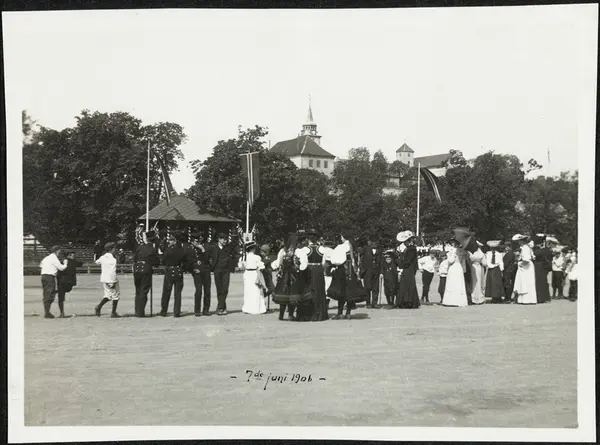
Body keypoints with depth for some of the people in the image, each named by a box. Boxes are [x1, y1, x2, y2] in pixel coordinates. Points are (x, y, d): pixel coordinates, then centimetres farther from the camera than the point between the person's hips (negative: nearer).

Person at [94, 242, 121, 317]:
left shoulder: (103, 257, 5)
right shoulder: (113, 259, -17)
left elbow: (97, 262, 27)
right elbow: (112, 272, -22)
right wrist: (113, 282, -21)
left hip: (104, 279, 7)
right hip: (111, 280, -7)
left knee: (108, 295, 18)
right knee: (116, 295, 7)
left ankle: (99, 307, -2)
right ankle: (113, 313, 9)